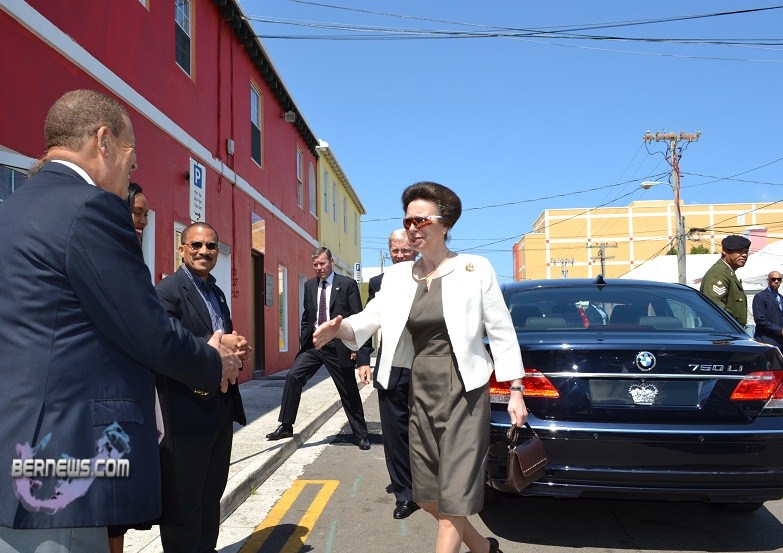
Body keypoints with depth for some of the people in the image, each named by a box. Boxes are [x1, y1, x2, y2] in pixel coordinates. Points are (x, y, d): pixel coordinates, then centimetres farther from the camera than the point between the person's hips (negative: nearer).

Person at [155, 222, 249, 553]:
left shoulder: (217, 293, 15)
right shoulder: (168, 290, -12)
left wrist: (237, 349, -5)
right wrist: (218, 346, -24)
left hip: (222, 407, 8)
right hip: (188, 411, -8)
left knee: (212, 492, 21)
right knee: (184, 499, 6)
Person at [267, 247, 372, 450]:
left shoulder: (347, 284, -5)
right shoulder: (309, 285, 9)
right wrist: (303, 339, 8)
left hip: (338, 345, -4)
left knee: (349, 392, 6)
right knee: (293, 376, -12)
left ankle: (361, 435, 20)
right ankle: (286, 426, -1)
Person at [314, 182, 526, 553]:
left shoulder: (475, 269, -7)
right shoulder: (398, 276, 5)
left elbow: (501, 333, -5)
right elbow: (367, 321, -1)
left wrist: (515, 391, -7)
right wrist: (338, 328, -23)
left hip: (464, 390, -5)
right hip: (421, 391, 6)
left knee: (453, 494, 0)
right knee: (427, 495, 15)